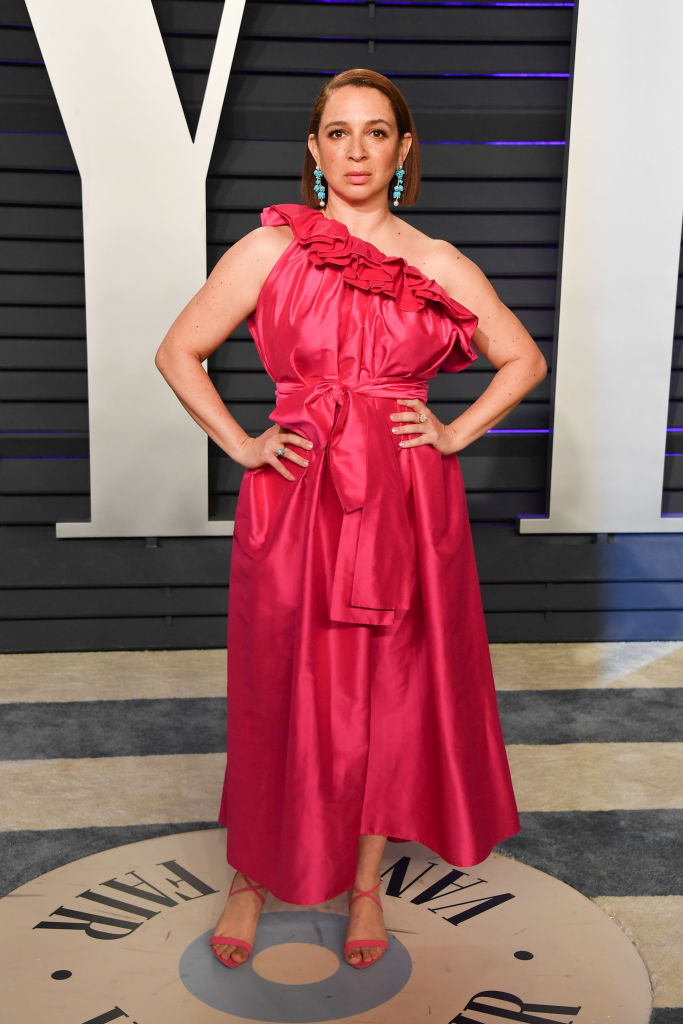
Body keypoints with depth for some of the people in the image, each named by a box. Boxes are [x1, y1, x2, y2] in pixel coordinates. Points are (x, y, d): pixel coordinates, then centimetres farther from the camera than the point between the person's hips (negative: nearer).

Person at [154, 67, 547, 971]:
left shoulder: (440, 266, 5)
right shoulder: (270, 250, 0)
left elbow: (524, 361, 13)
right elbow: (177, 353, 4)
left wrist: (454, 434, 1)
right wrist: (240, 444, -4)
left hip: (405, 502, 2)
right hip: (295, 498, -1)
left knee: (392, 686, 9)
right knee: (283, 685, 7)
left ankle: (366, 881, 29)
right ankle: (254, 875, 29)